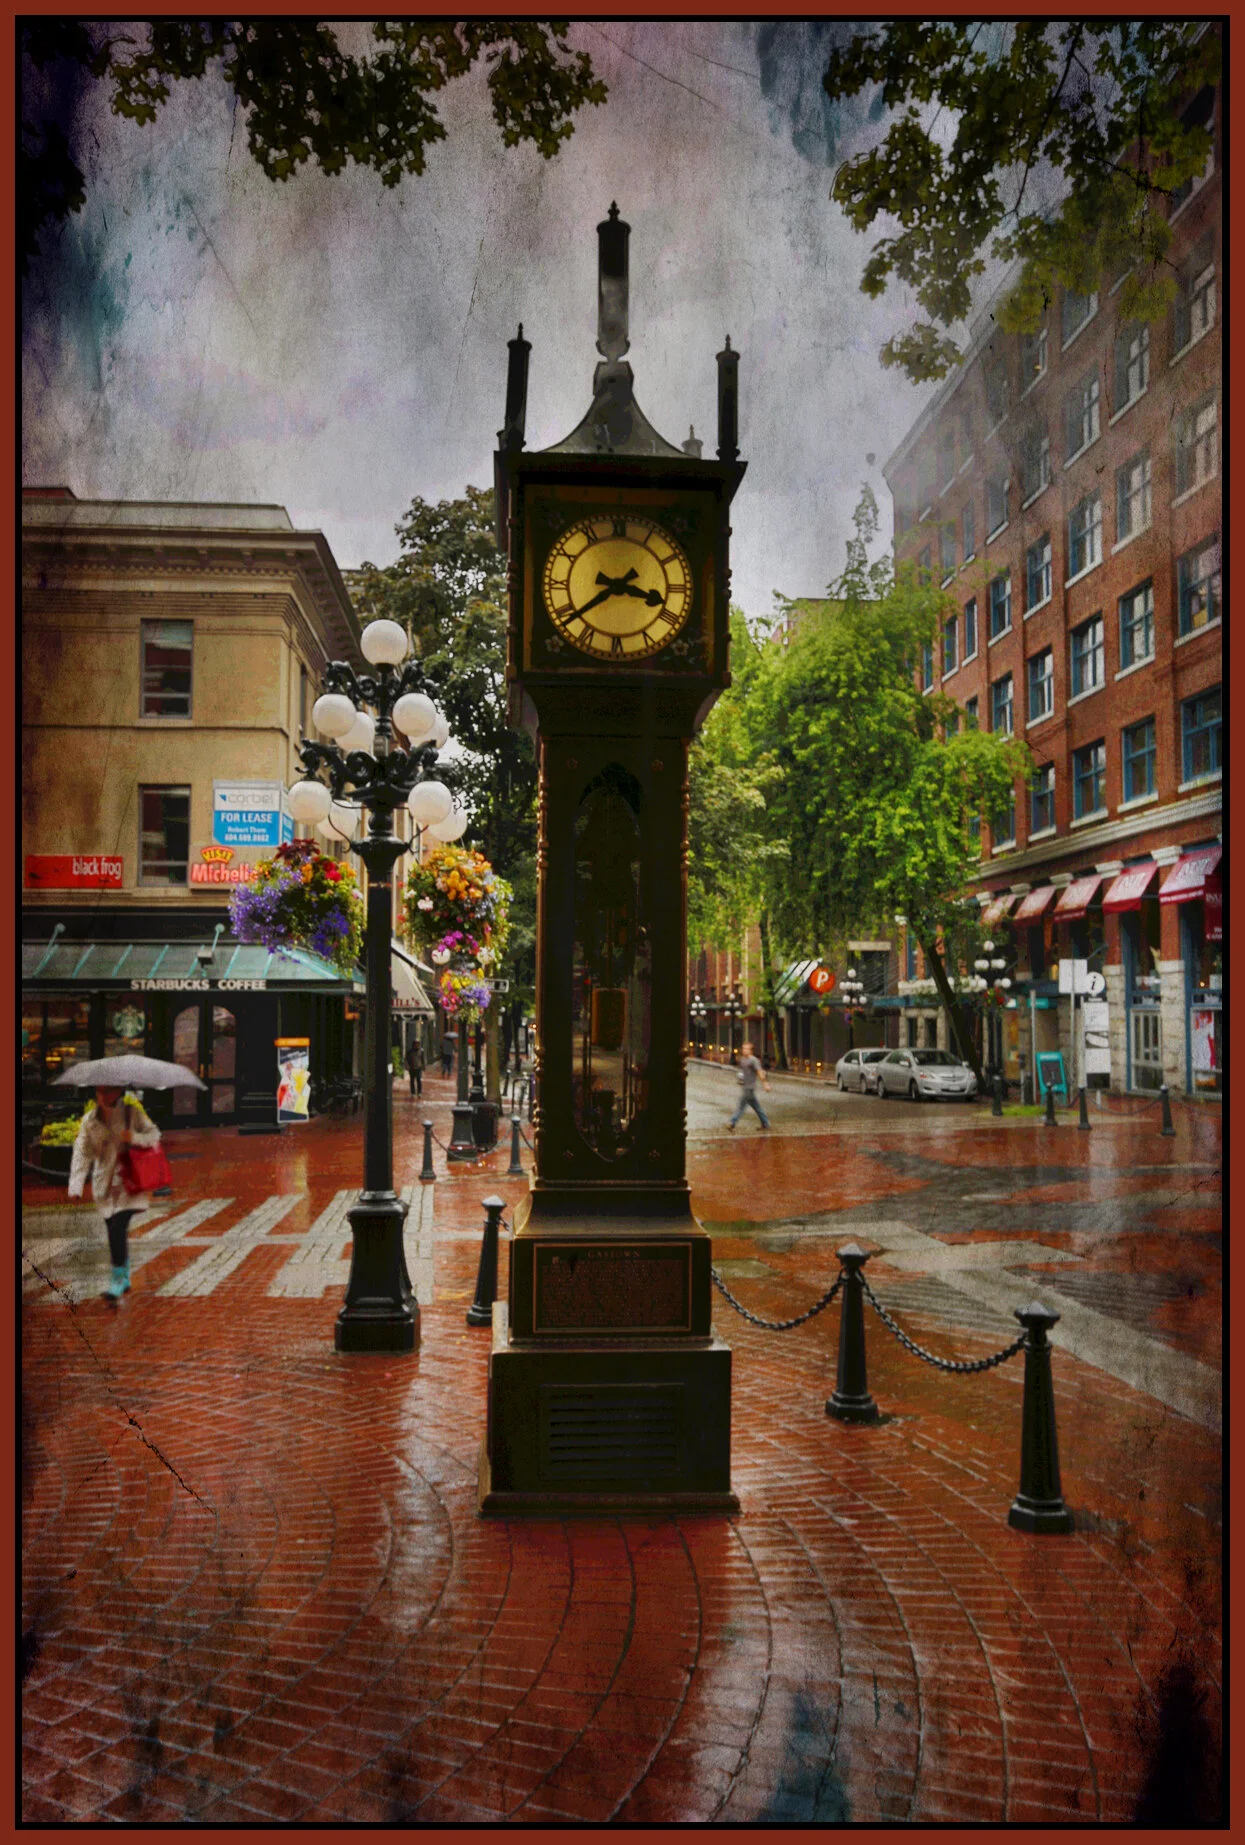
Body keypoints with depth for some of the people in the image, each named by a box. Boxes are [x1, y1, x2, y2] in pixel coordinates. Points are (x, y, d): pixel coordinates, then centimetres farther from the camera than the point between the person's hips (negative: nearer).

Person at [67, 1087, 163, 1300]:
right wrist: (76, 1185, -9)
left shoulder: (132, 1112, -4)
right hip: (105, 1183, 4)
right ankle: (125, 1277, 27)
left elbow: (154, 1134, 1)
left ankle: (118, 1279, -10)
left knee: (118, 1228, -16)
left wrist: (134, 1137, -21)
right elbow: (82, 1152, 0)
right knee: (113, 1231, 11)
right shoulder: (89, 1119, 3)